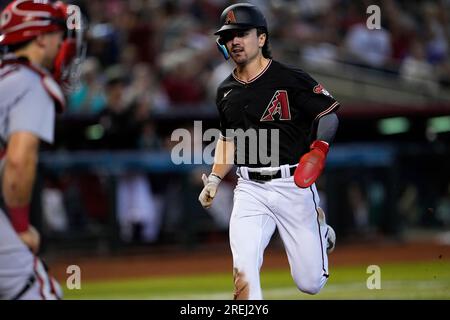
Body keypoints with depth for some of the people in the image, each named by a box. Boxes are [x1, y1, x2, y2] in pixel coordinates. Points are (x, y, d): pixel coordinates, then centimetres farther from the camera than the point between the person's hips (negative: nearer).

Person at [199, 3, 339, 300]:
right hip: (250, 188, 4)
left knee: (310, 283, 4)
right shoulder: (226, 91, 11)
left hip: (294, 185, -4)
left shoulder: (291, 79, -7)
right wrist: (214, 179, 12)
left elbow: (329, 115, -3)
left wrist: (319, 148, -21)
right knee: (244, 270, -18)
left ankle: (321, 229, 36)